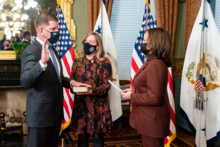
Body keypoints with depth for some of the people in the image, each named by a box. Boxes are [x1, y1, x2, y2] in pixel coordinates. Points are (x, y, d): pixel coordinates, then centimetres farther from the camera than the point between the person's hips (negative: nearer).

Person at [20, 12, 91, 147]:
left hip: (55, 111, 9)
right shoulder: (31, 51, -17)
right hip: (40, 113, -9)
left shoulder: (53, 50, 12)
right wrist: (42, 62, -42)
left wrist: (71, 82, 5)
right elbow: (25, 82, -28)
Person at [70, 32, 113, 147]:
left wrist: (91, 91, -22)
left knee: (98, 137, 6)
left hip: (98, 105, -2)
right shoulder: (77, 62, 10)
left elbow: (106, 85, -7)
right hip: (81, 104, 3)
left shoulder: (104, 62, -1)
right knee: (82, 136, 8)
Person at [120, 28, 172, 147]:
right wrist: (134, 91, 6)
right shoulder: (152, 62, 10)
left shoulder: (155, 65, -24)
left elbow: (154, 98, -27)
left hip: (152, 121, -11)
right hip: (149, 118, 11)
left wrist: (131, 97, -15)